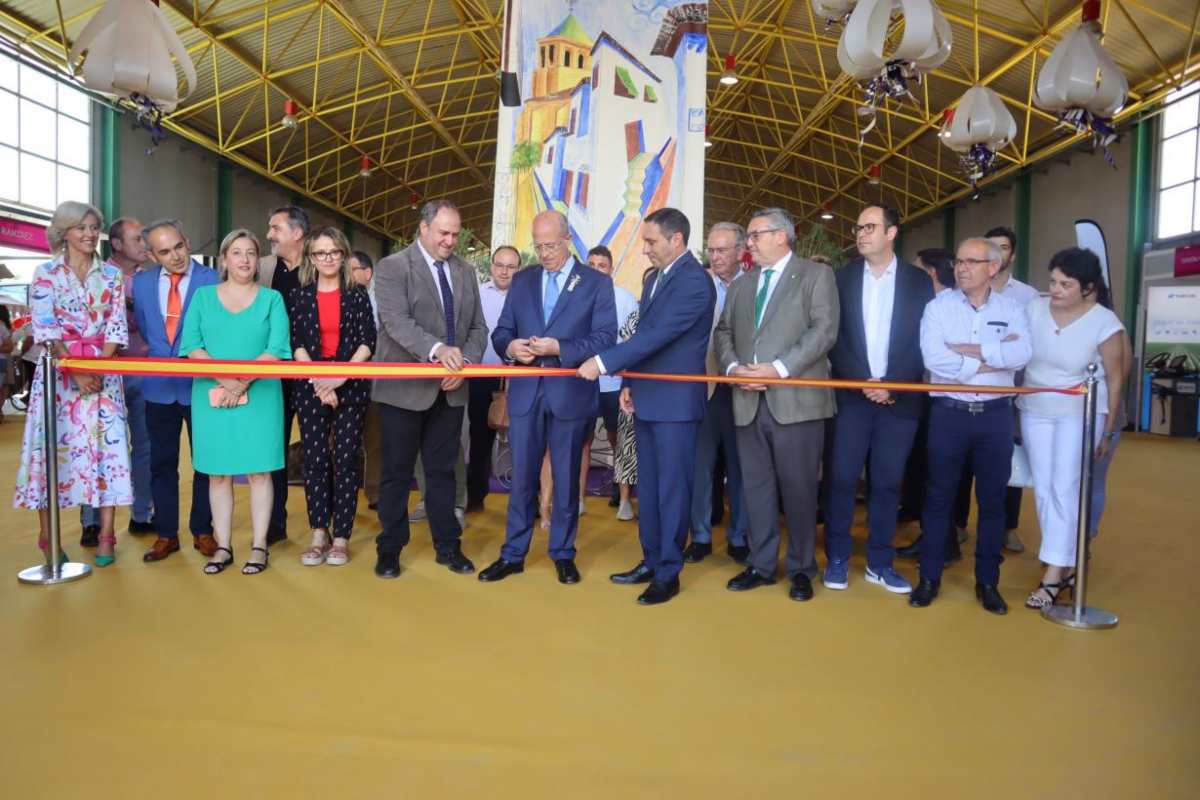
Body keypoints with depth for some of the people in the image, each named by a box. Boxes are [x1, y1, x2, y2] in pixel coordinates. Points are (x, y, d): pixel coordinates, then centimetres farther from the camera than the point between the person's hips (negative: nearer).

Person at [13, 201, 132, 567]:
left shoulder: (112, 275, 8)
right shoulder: (46, 273, 1)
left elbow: (115, 327, 3)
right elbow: (44, 328, -6)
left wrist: (99, 369, -9)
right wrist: (77, 370, -15)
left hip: (103, 370, 2)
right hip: (59, 370, -2)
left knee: (107, 443, -3)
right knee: (52, 444, 0)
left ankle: (106, 536, 1)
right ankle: (48, 538, 9)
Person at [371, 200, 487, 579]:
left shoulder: (465, 272, 11)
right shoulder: (392, 267, -5)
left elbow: (478, 327, 9)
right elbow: (396, 321, -19)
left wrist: (465, 363, -10)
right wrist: (437, 349, -34)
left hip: (451, 389, 4)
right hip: (405, 388, -4)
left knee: (442, 470, 13)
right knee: (397, 472, 7)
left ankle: (448, 545, 23)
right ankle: (389, 549, 19)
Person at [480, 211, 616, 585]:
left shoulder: (597, 282, 0)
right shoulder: (522, 280, 11)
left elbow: (606, 338, -9)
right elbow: (501, 331, 10)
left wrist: (559, 348, -20)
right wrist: (511, 346, -13)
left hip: (571, 394, -3)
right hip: (525, 393, 3)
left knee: (566, 480, 9)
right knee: (521, 478, 9)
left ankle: (563, 555, 23)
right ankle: (513, 554, 21)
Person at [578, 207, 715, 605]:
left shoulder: (694, 281, -14)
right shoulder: (655, 278, 16)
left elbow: (658, 334, -23)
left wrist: (603, 362, -23)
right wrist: (629, 384, 11)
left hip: (675, 402, -9)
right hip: (646, 400, 9)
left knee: (672, 487, -1)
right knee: (648, 486, 14)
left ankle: (668, 573, 10)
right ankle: (650, 560, 25)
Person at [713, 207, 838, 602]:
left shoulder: (816, 275, 3)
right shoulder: (740, 285, 21)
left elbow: (824, 329, -8)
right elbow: (723, 332, 16)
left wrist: (780, 368, -17)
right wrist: (732, 367, -4)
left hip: (796, 398, -5)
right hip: (749, 400, 5)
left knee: (798, 487, 1)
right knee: (756, 485, 9)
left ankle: (801, 568, 16)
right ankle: (761, 564, 20)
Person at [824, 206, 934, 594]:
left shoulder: (918, 281, 5)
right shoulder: (842, 278, 6)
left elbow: (922, 342, 0)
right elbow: (834, 338, 1)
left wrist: (892, 386, -11)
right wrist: (862, 382, -10)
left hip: (900, 398, 0)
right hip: (851, 395, 0)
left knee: (887, 483, 7)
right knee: (842, 479, 0)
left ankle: (880, 562, 18)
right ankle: (837, 559, 12)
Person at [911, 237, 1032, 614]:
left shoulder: (1011, 309, 5)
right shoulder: (938, 307, 0)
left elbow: (1021, 355, -13)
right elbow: (933, 358, -16)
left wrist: (968, 350, -15)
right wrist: (992, 359, -11)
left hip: (995, 414, 2)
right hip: (949, 413, -1)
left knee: (992, 500, 9)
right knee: (939, 496, 6)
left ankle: (987, 581, 21)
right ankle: (929, 577, 16)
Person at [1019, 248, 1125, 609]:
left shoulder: (1105, 323, -13)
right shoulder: (1035, 309, -4)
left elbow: (1115, 379, -7)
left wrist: (1107, 431, -4)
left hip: (1080, 413, -4)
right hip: (1034, 411, 4)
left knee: (1065, 491, -7)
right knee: (1043, 490, 6)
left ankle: (1052, 576, -3)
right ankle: (1065, 566, 19)